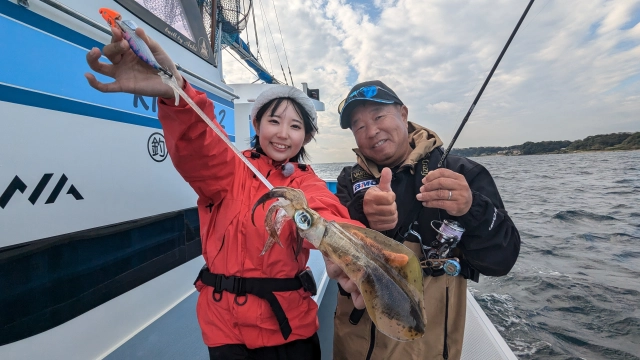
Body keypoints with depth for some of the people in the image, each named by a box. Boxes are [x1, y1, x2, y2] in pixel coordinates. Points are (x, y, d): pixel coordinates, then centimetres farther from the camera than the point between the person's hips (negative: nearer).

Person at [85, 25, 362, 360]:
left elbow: (325, 214, -21)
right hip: (227, 323, -1)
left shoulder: (308, 183, 0)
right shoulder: (231, 170, -5)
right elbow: (198, 148, -26)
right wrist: (175, 94, -47)